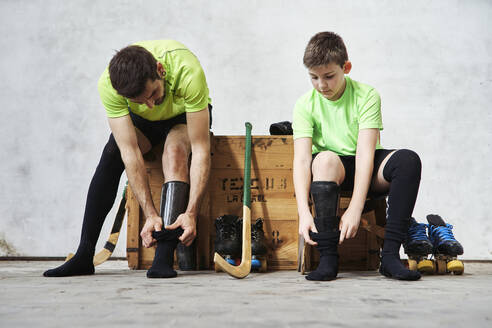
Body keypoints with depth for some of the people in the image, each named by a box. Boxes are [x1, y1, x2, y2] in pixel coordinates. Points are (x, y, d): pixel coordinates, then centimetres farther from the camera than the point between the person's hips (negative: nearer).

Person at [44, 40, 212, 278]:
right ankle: (84, 255, -20)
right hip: (143, 121, 2)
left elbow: (201, 150, -37)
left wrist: (191, 213, -43)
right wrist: (150, 214, -38)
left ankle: (164, 257, -34)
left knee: (175, 150, -33)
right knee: (112, 153, -26)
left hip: (185, 116, -2)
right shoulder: (108, 84, -34)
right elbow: (130, 152, -33)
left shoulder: (187, 71, -40)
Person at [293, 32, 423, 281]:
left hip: (367, 171, 0)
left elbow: (365, 153, -20)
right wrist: (303, 211, -32)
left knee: (408, 159, -28)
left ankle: (390, 255, -29)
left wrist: (354, 209, -30)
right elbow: (301, 159, -17)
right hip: (331, 174, 0)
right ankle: (328, 256, -35)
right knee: (325, 158, -35)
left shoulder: (367, 96, -10)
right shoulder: (305, 105, -6)